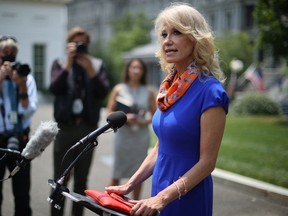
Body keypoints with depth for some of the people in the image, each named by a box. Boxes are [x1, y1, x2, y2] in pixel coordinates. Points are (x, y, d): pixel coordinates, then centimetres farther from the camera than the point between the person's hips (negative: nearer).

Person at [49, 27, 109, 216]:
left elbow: (103, 92, -8)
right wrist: (68, 63, -18)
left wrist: (90, 69, -18)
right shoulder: (60, 63, 4)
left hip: (88, 128, 1)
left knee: (81, 180, 9)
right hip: (65, 127, -1)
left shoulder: (98, 64, 6)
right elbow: (54, 89, -12)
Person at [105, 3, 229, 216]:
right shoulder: (170, 85, 4)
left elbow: (207, 161, -18)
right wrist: (129, 185, 6)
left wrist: (162, 198, -21)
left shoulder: (210, 91, -18)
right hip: (160, 189, 7)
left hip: (187, 197, -7)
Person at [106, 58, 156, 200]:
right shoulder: (119, 89, 4)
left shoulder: (149, 92, 6)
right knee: (117, 173, 1)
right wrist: (123, 117, -14)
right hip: (123, 134, -1)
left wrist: (144, 121, -11)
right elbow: (110, 112, 2)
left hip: (141, 135, 2)